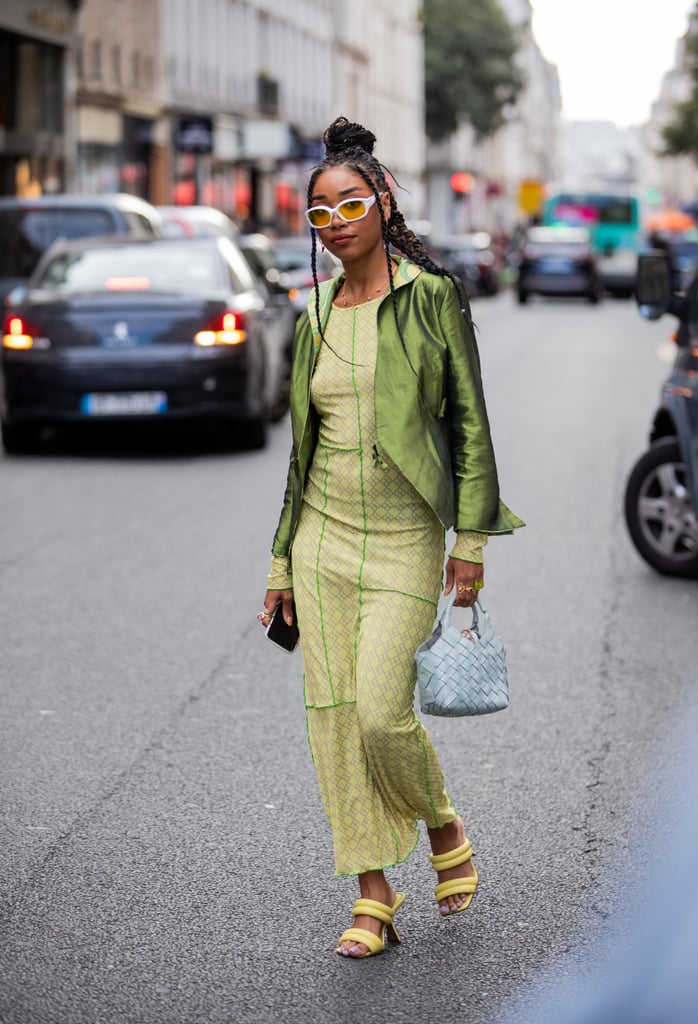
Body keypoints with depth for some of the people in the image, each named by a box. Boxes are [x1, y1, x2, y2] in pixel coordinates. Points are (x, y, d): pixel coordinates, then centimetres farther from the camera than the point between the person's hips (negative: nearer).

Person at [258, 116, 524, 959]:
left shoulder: (432, 297, -4)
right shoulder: (315, 317, 9)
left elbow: (469, 420, -4)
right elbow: (303, 444, 14)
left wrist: (471, 540, -9)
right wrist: (282, 562, 13)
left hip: (404, 541, -5)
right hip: (324, 534, 5)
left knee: (382, 712, -12)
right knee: (331, 713, 1)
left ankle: (444, 828, 19)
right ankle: (373, 896, 11)